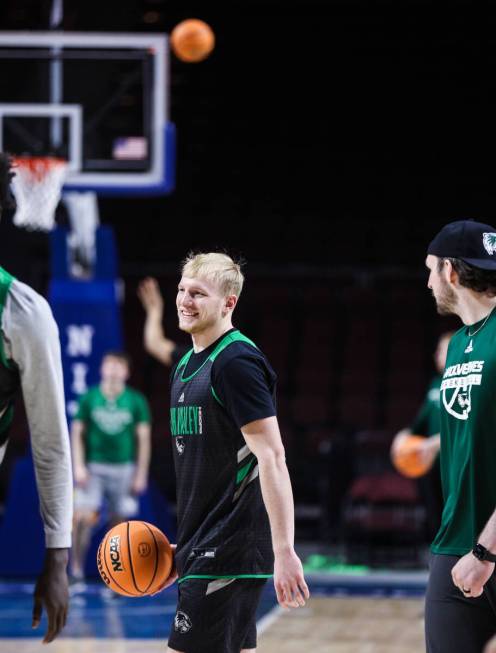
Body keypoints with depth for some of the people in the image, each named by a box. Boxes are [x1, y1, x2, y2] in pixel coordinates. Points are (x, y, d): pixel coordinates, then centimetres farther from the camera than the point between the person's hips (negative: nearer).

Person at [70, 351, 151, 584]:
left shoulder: (136, 401, 2)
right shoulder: (89, 398, 3)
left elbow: (144, 438, 4)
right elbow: (77, 433, 5)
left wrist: (141, 474, 0)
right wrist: (79, 466, -5)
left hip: (123, 469, 1)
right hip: (93, 468, -1)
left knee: (118, 522, 2)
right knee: (83, 517, -15)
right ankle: (76, 569, -9)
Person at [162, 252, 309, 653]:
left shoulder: (237, 361, -13)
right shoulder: (187, 365, 16)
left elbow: (272, 459, -19)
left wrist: (284, 551, -25)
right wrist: (185, 546, 22)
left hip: (229, 551, -9)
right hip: (205, 546, 9)